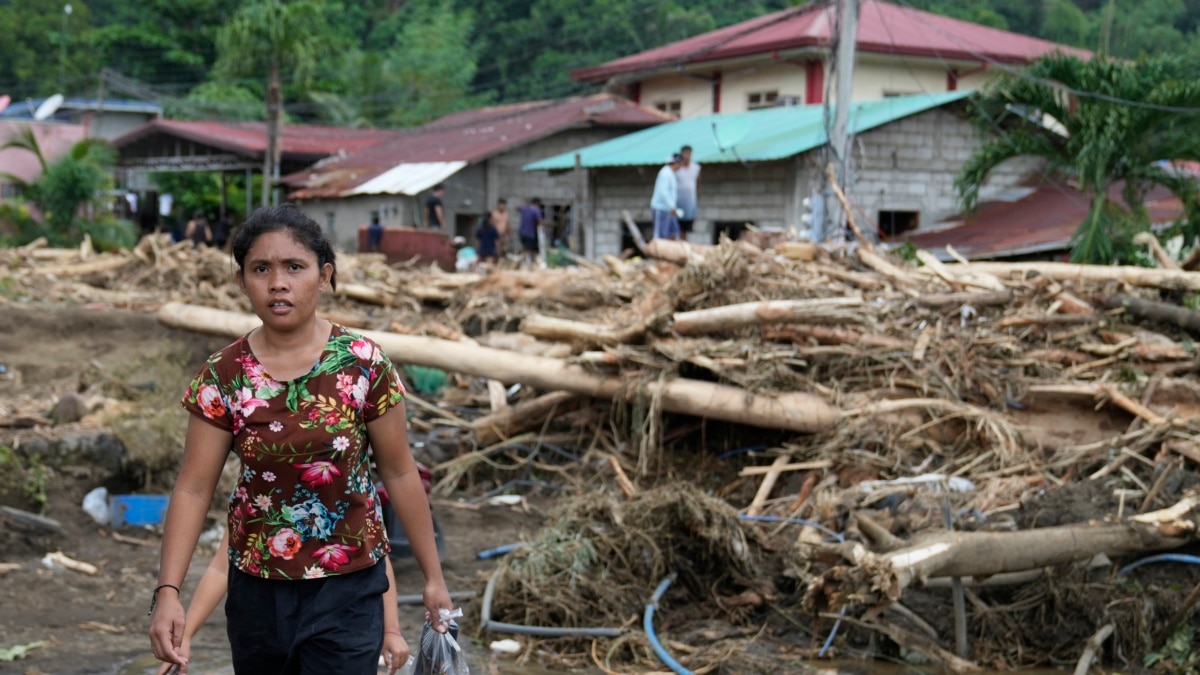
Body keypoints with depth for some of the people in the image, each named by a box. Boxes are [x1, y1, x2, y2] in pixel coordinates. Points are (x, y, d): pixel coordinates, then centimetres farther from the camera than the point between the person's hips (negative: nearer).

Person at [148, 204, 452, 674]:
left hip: (347, 589, -2)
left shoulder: (364, 364, -11)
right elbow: (194, 488, -6)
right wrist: (167, 591, -16)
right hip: (257, 587, 2)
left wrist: (433, 576, 0)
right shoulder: (223, 376, -7)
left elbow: (399, 474, -4)